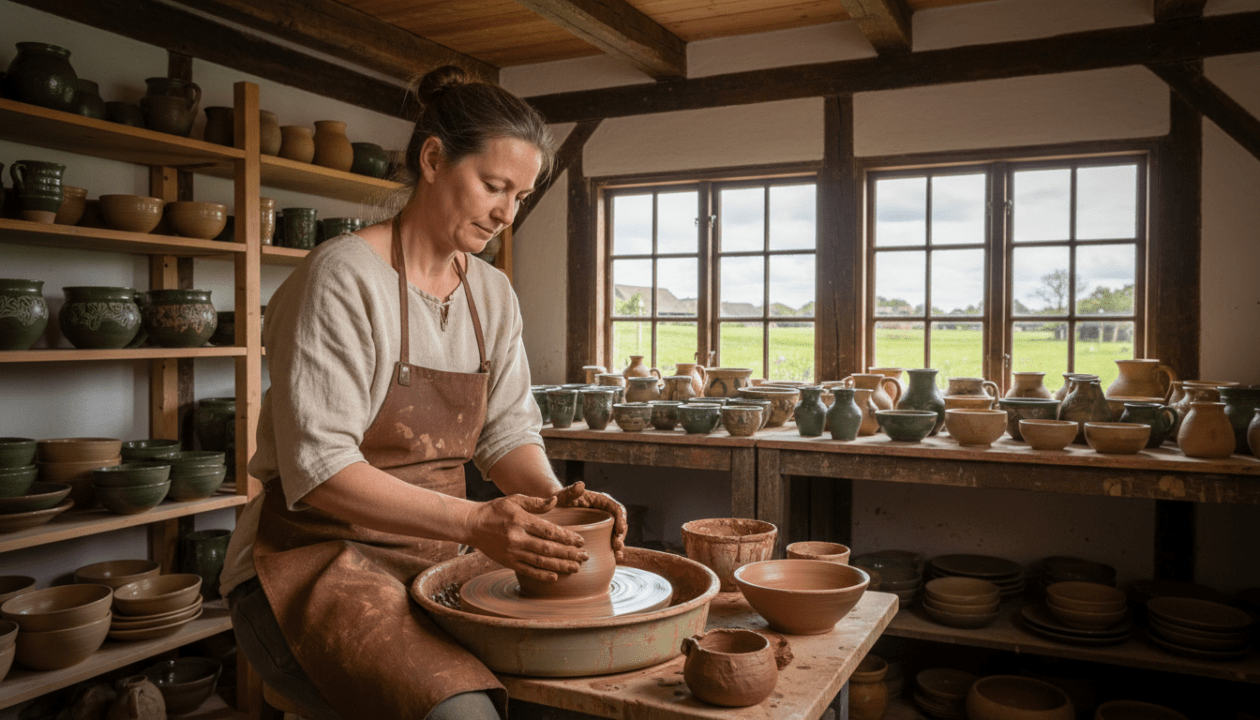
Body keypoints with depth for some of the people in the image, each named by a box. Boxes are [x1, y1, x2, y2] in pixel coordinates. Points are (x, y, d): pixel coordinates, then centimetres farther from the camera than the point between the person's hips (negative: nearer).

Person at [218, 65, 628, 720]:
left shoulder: (492, 292, 7)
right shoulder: (342, 277, -15)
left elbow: (507, 430, 7)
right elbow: (318, 469, -21)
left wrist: (554, 498, -14)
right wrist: (474, 523, -30)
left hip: (436, 558, 7)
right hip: (315, 557, -6)